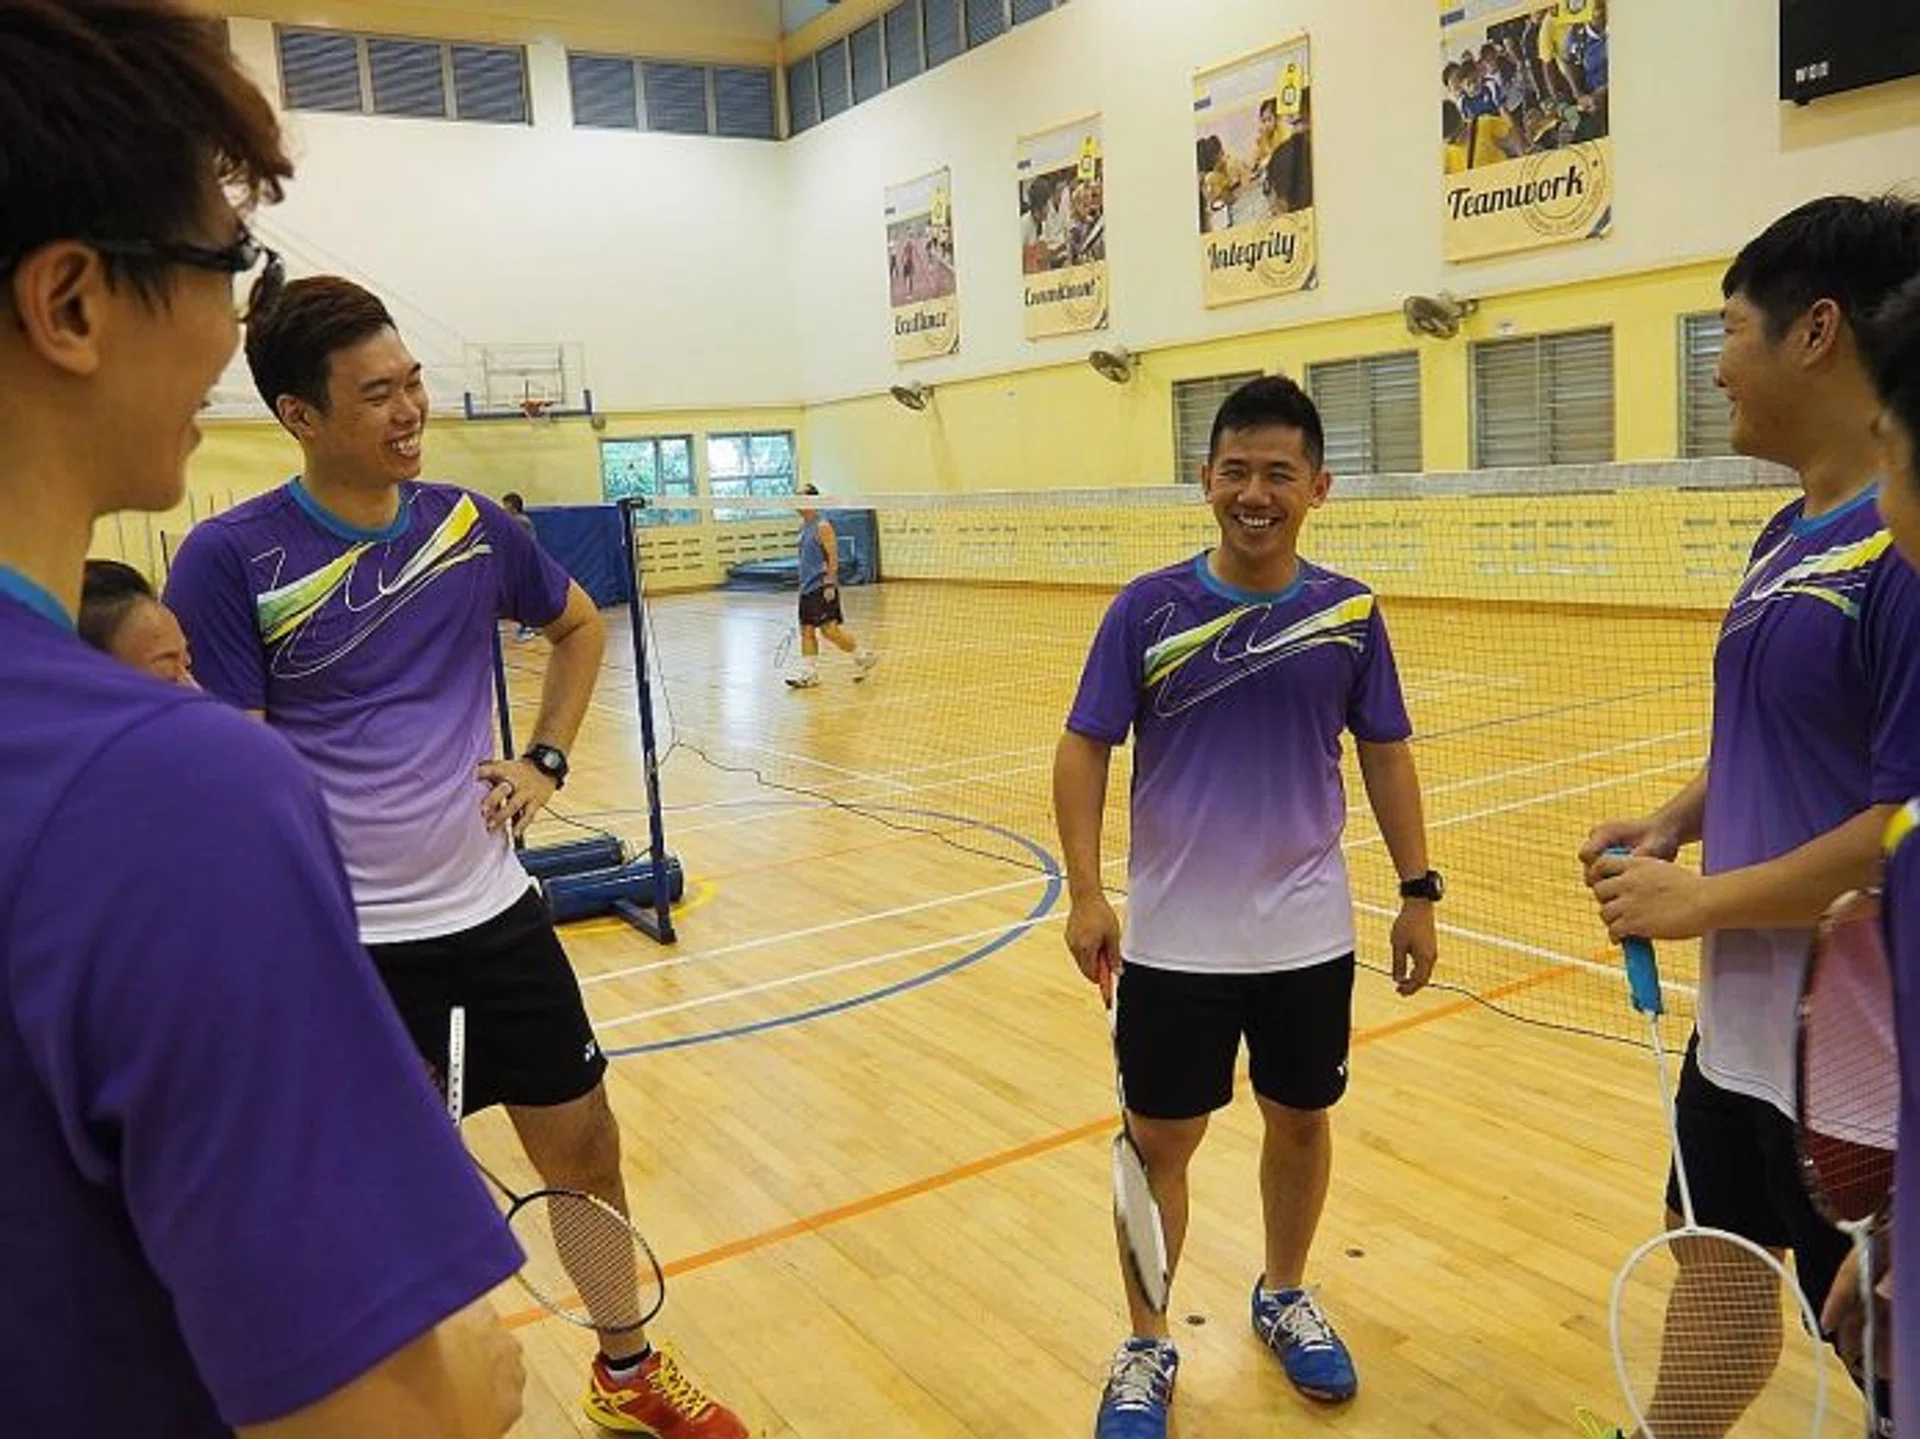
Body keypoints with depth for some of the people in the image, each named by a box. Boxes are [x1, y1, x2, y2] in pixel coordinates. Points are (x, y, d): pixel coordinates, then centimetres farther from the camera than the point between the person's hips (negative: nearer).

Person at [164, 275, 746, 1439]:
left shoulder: (470, 523, 1)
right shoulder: (229, 558, -12)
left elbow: (579, 624, 19)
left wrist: (548, 758, 6)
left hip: (495, 908, 4)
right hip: (348, 945, -4)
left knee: (584, 1147, 13)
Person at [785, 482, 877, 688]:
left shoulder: (822, 526, -12)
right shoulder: (803, 526, 14)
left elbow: (833, 557, -16)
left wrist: (830, 584, -21)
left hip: (822, 587, -9)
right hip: (807, 587, 9)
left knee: (829, 629, -9)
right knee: (806, 630, 5)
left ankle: (863, 656, 7)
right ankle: (808, 672, 8)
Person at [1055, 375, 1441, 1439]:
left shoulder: (1351, 613, -2)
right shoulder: (1147, 610, -8)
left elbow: (1385, 754, 7)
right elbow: (1083, 750, -5)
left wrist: (1417, 891, 4)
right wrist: (1085, 890, -14)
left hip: (1309, 936, 2)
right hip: (1173, 940, -2)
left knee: (1300, 1120, 18)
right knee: (1158, 1142, 8)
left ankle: (1284, 1299, 42)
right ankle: (1147, 1347, 27)